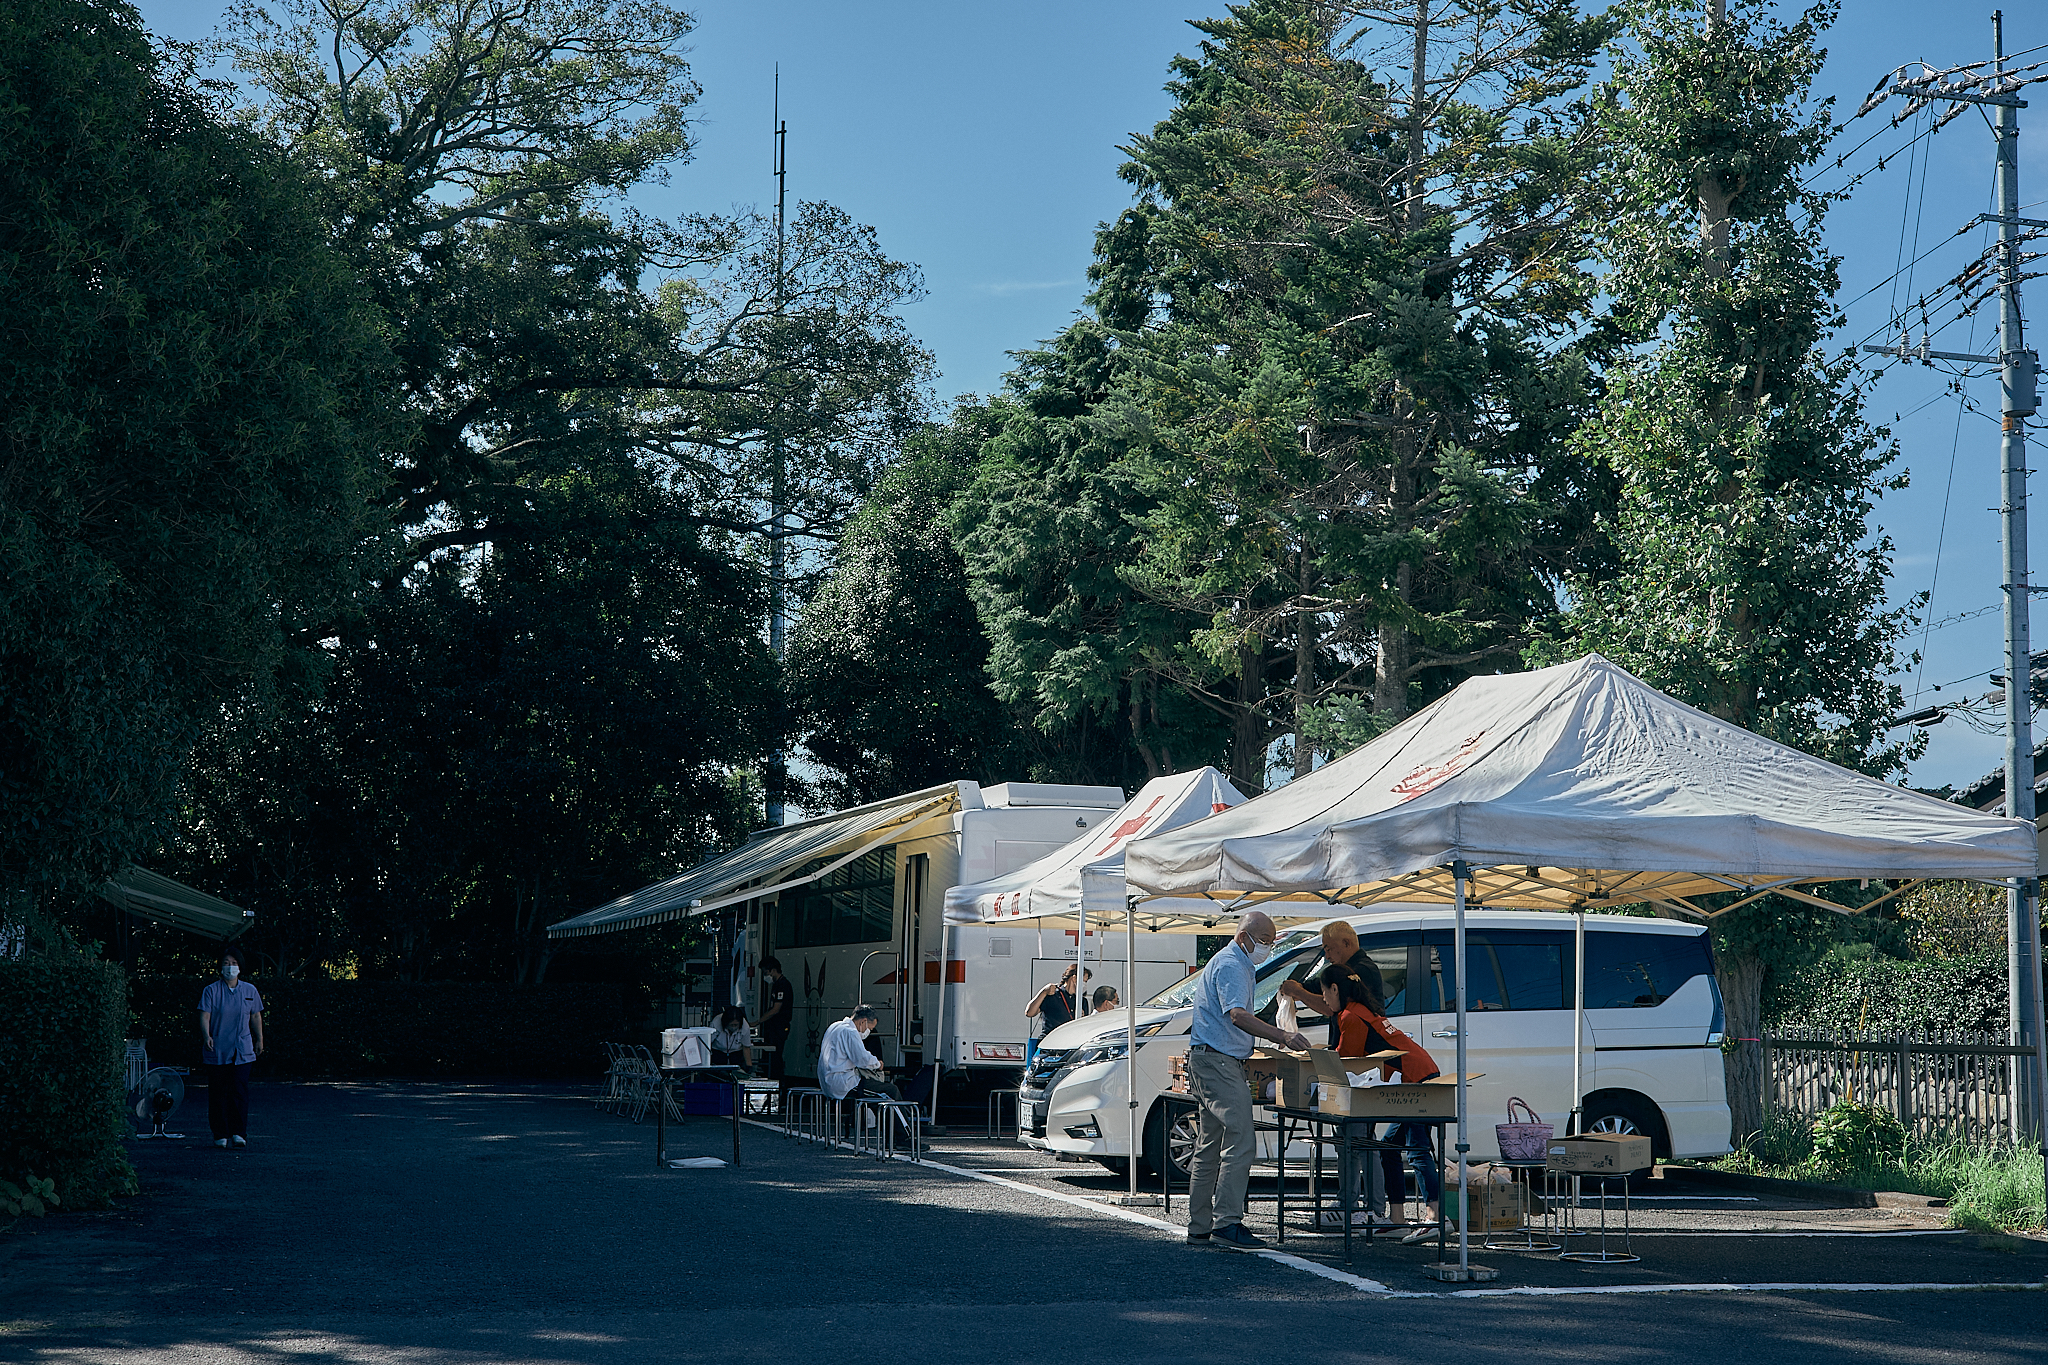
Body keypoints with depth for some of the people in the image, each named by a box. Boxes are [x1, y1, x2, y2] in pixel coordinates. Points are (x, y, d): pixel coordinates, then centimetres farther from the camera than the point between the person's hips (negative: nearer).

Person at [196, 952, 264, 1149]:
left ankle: (238, 1133, -9)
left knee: (240, 1090, -9)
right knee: (218, 1094, 0)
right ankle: (220, 1135, 7)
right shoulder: (211, 991, 0)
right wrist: (206, 1035, -24)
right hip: (216, 1051, -1)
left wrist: (259, 1040, 17)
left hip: (242, 1051, 1)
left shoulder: (249, 991, 9)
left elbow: (256, 1017, 18)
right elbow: (204, 1016, -8)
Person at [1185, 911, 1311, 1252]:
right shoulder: (1230, 966, -14)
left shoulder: (1239, 964, 22)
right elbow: (1238, 1015, -28)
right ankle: (1226, 1224, -20)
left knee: (1211, 1147, 12)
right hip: (1218, 1061, -12)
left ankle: (1199, 1228, 15)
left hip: (1210, 1062, 12)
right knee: (1239, 1143, -16)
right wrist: (1282, 1037, -37)